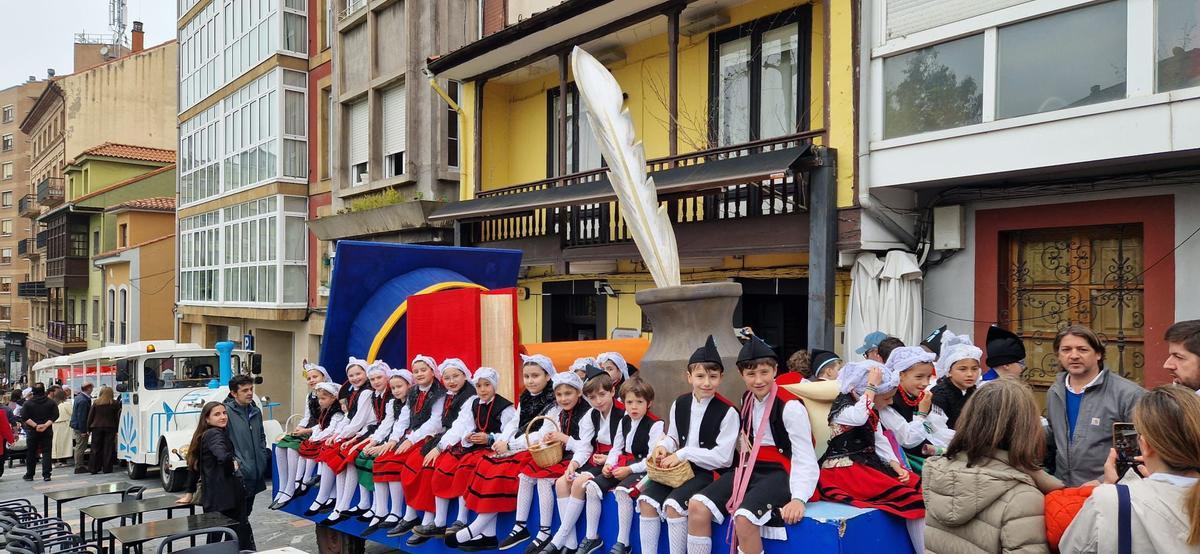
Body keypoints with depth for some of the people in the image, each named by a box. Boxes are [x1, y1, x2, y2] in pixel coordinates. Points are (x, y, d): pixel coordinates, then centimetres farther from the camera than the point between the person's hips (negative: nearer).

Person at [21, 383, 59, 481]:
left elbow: (24, 418, -10)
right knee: (46, 453, 3)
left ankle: (29, 475, 18)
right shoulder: (51, 402, 0)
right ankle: (46, 475, -4)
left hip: (32, 431, 0)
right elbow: (55, 416, -7)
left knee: (31, 454, 11)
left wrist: (35, 425, -11)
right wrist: (45, 425, -11)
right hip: (47, 431, 0)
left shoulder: (27, 403, -2)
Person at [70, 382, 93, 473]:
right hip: (80, 427, -11)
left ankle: (79, 466, 25)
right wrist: (83, 431, -20)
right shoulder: (83, 401, -22)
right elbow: (81, 417, -23)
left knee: (79, 447, 17)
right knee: (80, 447, -3)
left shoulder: (78, 397, 10)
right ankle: (79, 467, 1)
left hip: (76, 426, 11)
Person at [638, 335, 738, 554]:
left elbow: (723, 457, -15)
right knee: (646, 499, -12)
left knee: (673, 504, -26)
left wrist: (684, 454, -16)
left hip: (708, 471, -6)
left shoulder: (727, 412, -13)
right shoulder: (679, 404, 5)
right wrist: (664, 446, -6)